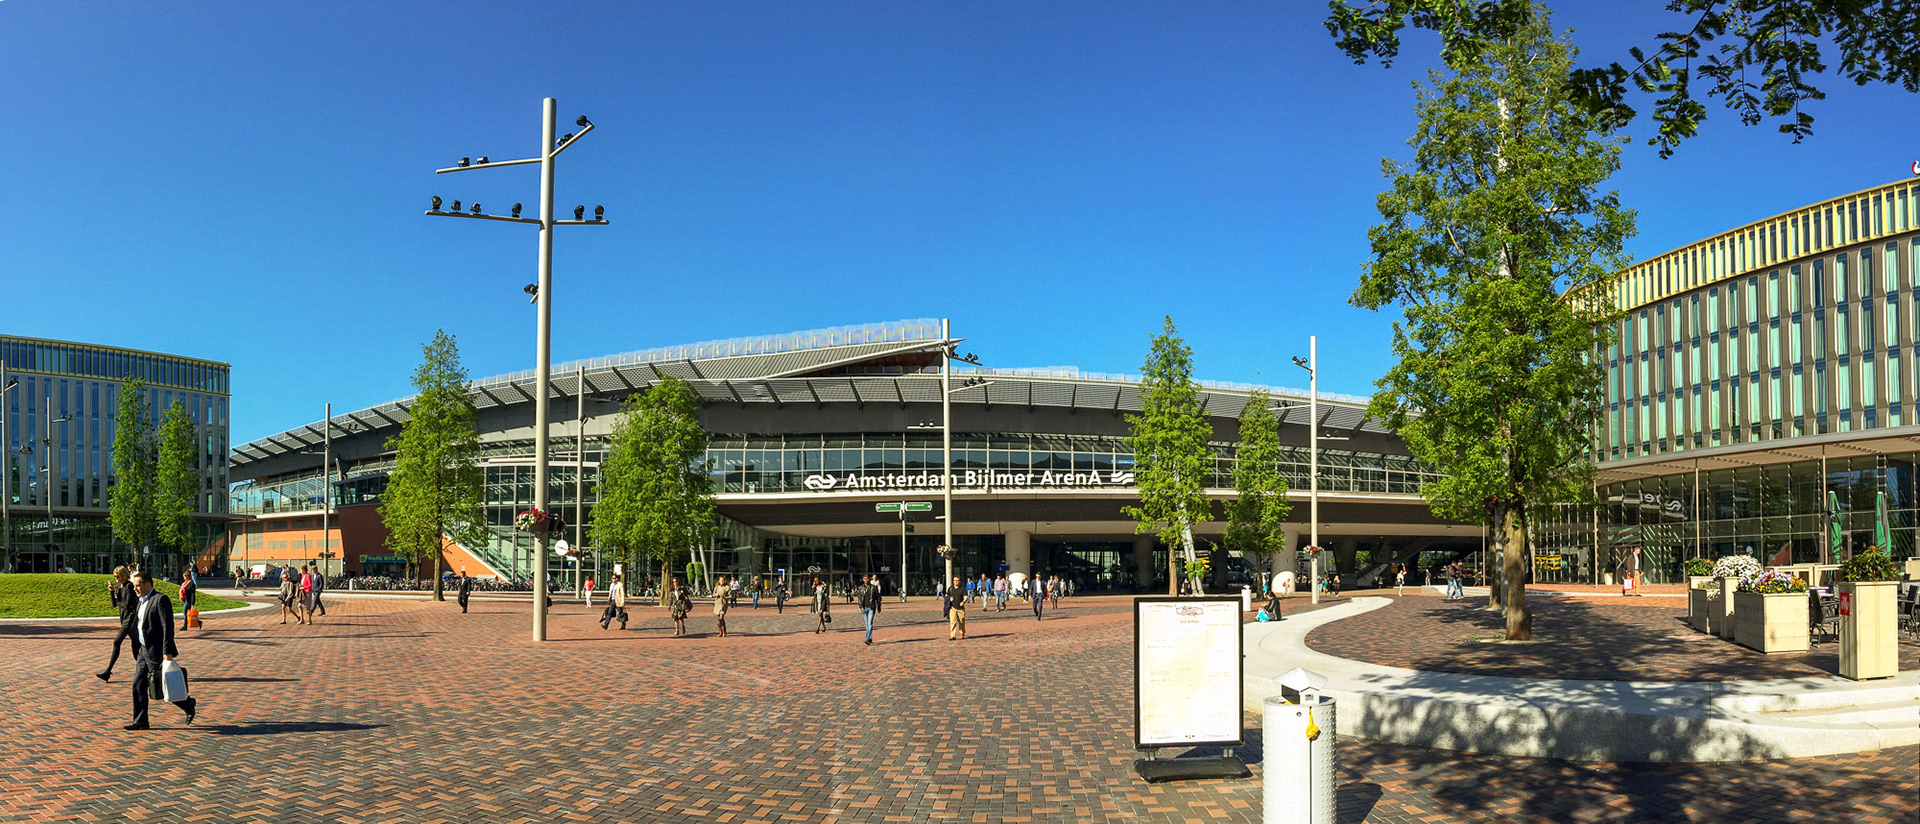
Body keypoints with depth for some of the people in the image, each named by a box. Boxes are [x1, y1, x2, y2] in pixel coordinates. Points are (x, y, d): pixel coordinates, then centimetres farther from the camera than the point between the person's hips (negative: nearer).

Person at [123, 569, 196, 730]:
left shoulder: (160, 599, -15)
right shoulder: (140, 601, 14)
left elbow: (168, 627, -20)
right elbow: (139, 626, 20)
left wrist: (167, 652, -24)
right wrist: (137, 652, 19)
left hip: (157, 652, -9)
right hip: (143, 650, 9)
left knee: (160, 687, -4)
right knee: (138, 685, 6)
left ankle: (188, 705, 14)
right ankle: (140, 721, 12)